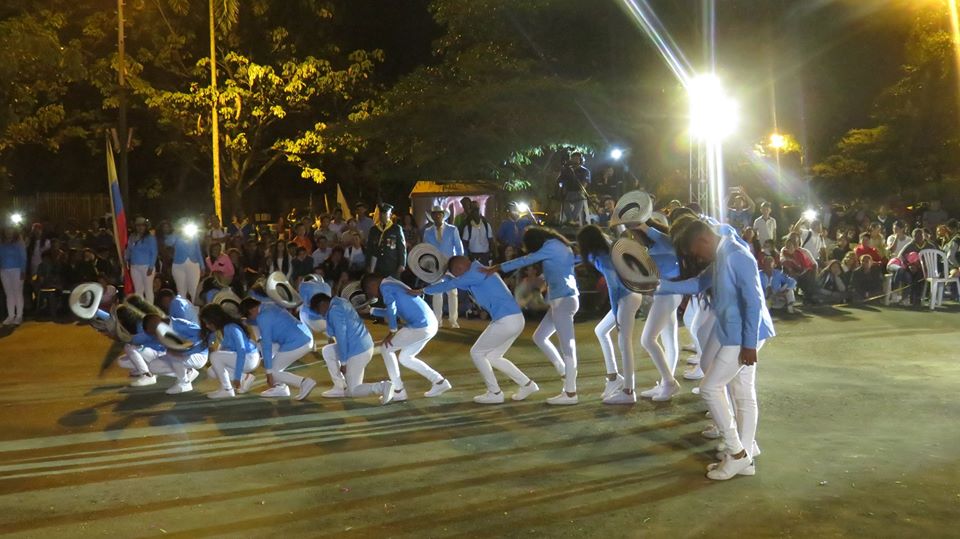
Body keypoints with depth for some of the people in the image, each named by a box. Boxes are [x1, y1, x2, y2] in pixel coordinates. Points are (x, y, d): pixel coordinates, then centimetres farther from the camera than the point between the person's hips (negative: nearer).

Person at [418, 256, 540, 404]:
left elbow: (449, 285, -2)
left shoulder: (475, 273, -9)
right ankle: (527, 384, 19)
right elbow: (452, 282, 35)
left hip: (506, 321, -10)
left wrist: (423, 290, 10)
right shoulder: (480, 271, 21)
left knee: (476, 353, 5)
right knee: (492, 357, 20)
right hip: (515, 320, 10)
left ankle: (495, 393, 10)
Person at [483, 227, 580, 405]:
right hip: (562, 299, 10)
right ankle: (565, 374, 17)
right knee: (539, 336, 14)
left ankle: (570, 393, -4)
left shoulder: (551, 246, -9)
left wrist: (495, 268, -8)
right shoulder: (559, 246, 18)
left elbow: (524, 261, -11)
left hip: (563, 299, -10)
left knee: (567, 345, -7)